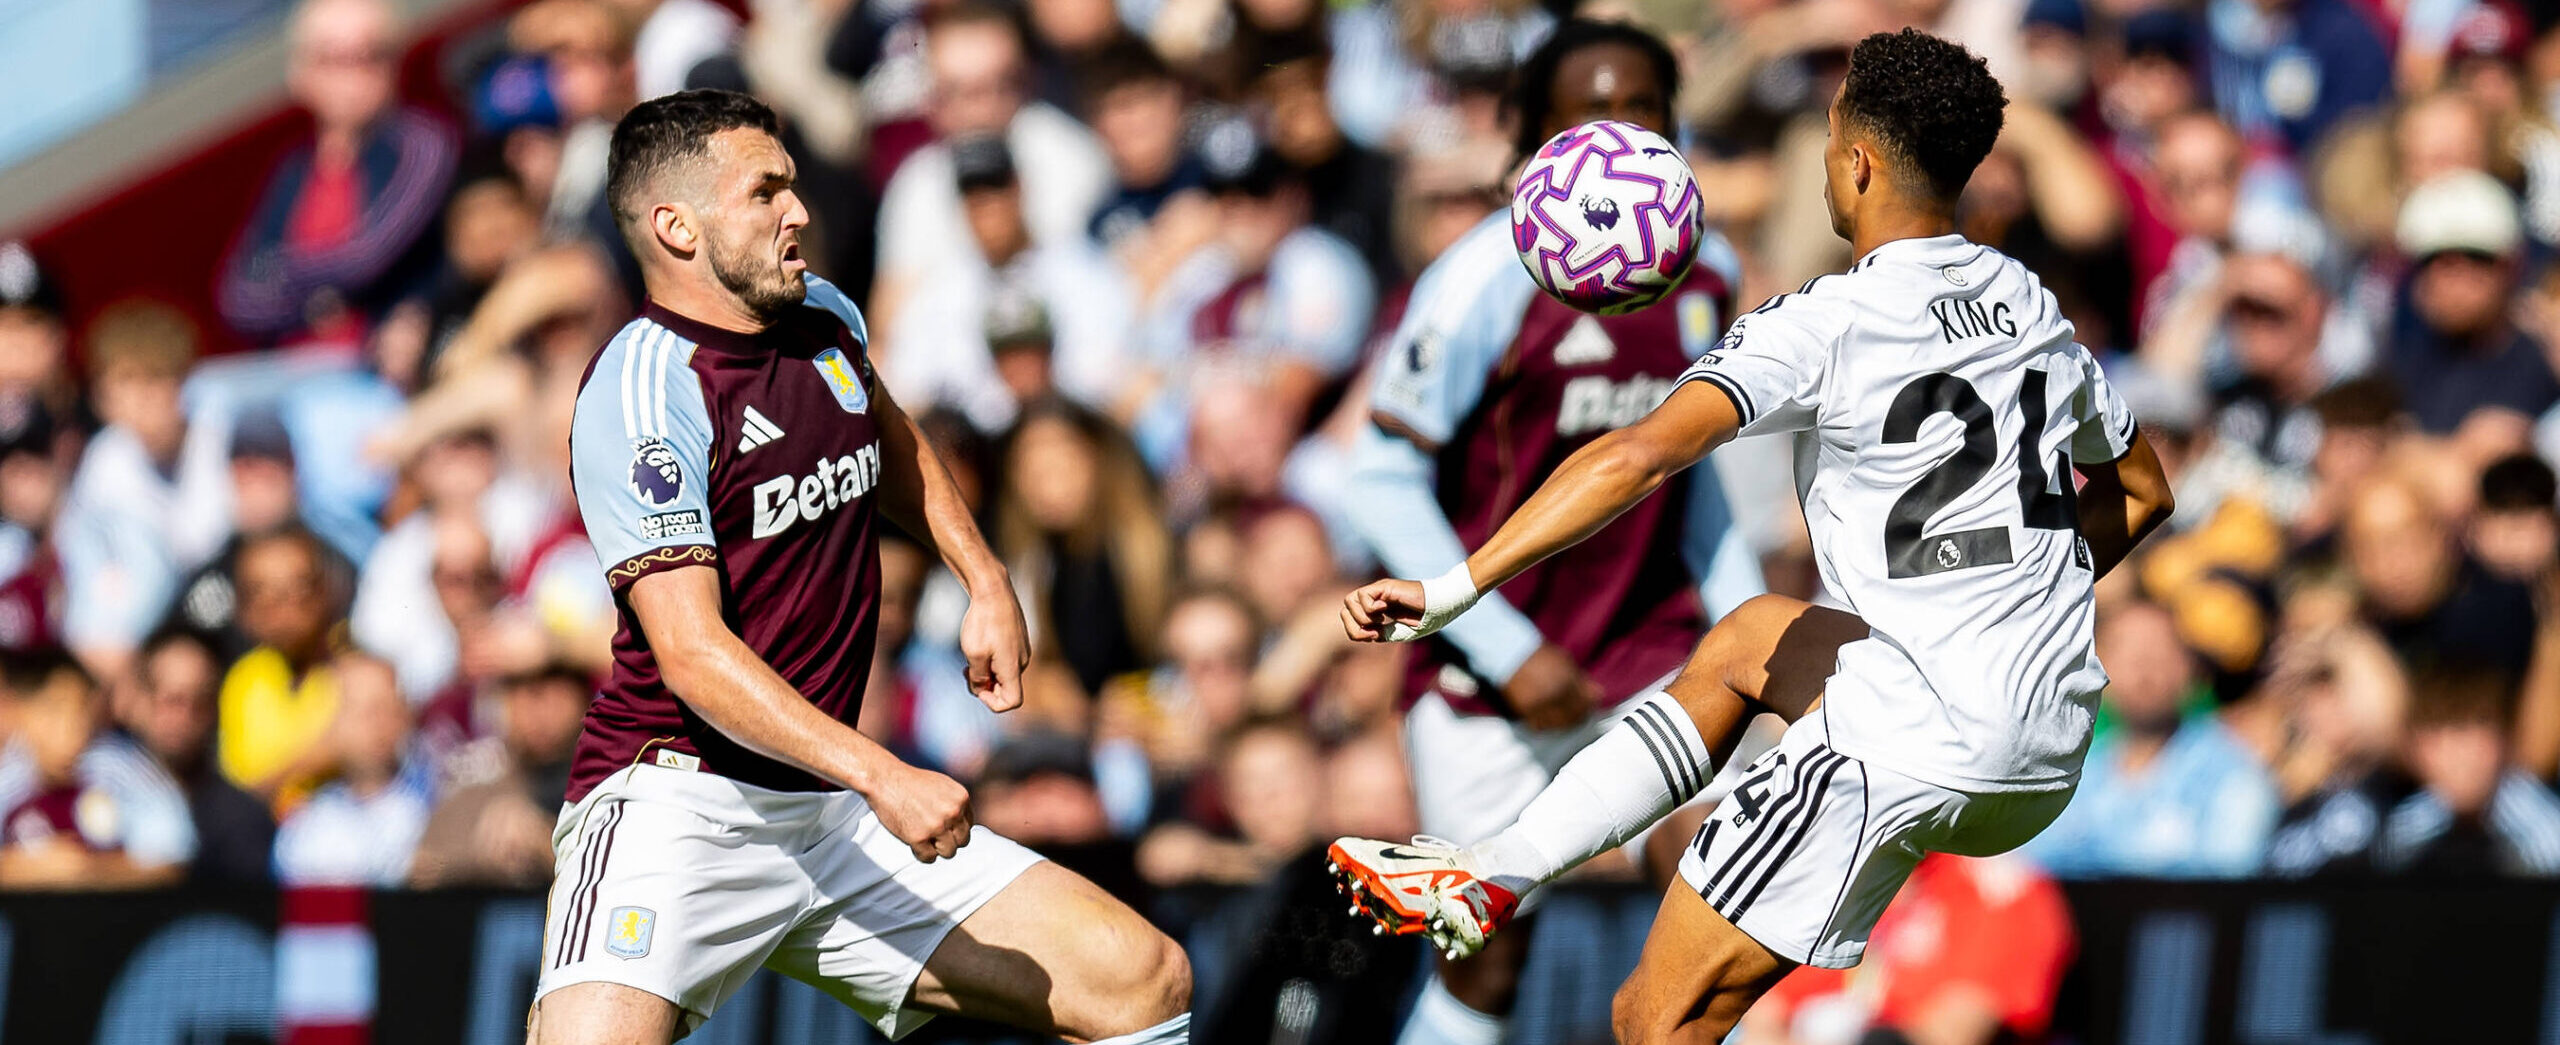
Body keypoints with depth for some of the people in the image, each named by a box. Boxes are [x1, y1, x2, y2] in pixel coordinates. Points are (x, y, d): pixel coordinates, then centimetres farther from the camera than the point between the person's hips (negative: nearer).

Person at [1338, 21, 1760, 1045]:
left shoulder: (1706, 271, 2)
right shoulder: (1488, 277, -16)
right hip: (1487, 669, -4)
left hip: (1649, 644, 4)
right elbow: (1383, 481, -15)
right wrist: (1509, 654, -19)